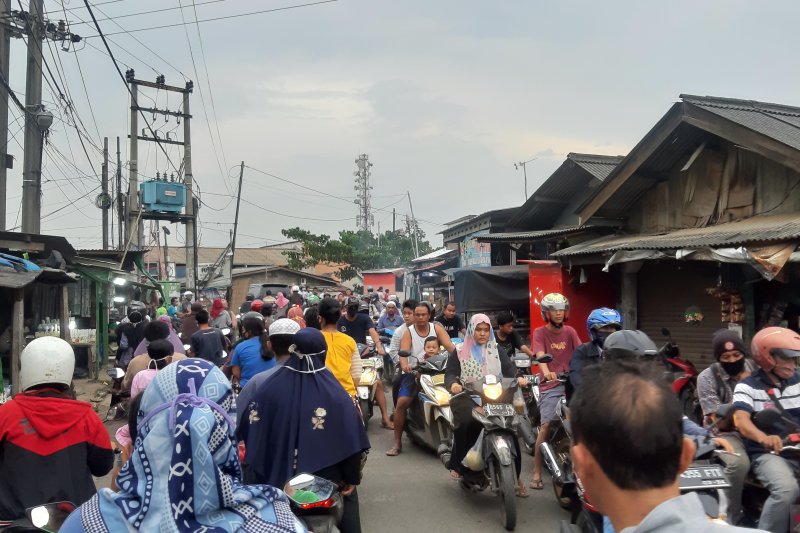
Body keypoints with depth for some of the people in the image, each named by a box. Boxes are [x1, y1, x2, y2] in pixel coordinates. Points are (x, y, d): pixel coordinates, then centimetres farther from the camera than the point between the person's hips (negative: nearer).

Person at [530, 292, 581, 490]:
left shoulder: (570, 331, 11)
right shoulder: (540, 332, 1)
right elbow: (540, 355, -15)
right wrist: (546, 372, -34)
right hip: (551, 384, -3)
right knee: (546, 425, -14)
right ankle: (537, 473, -7)